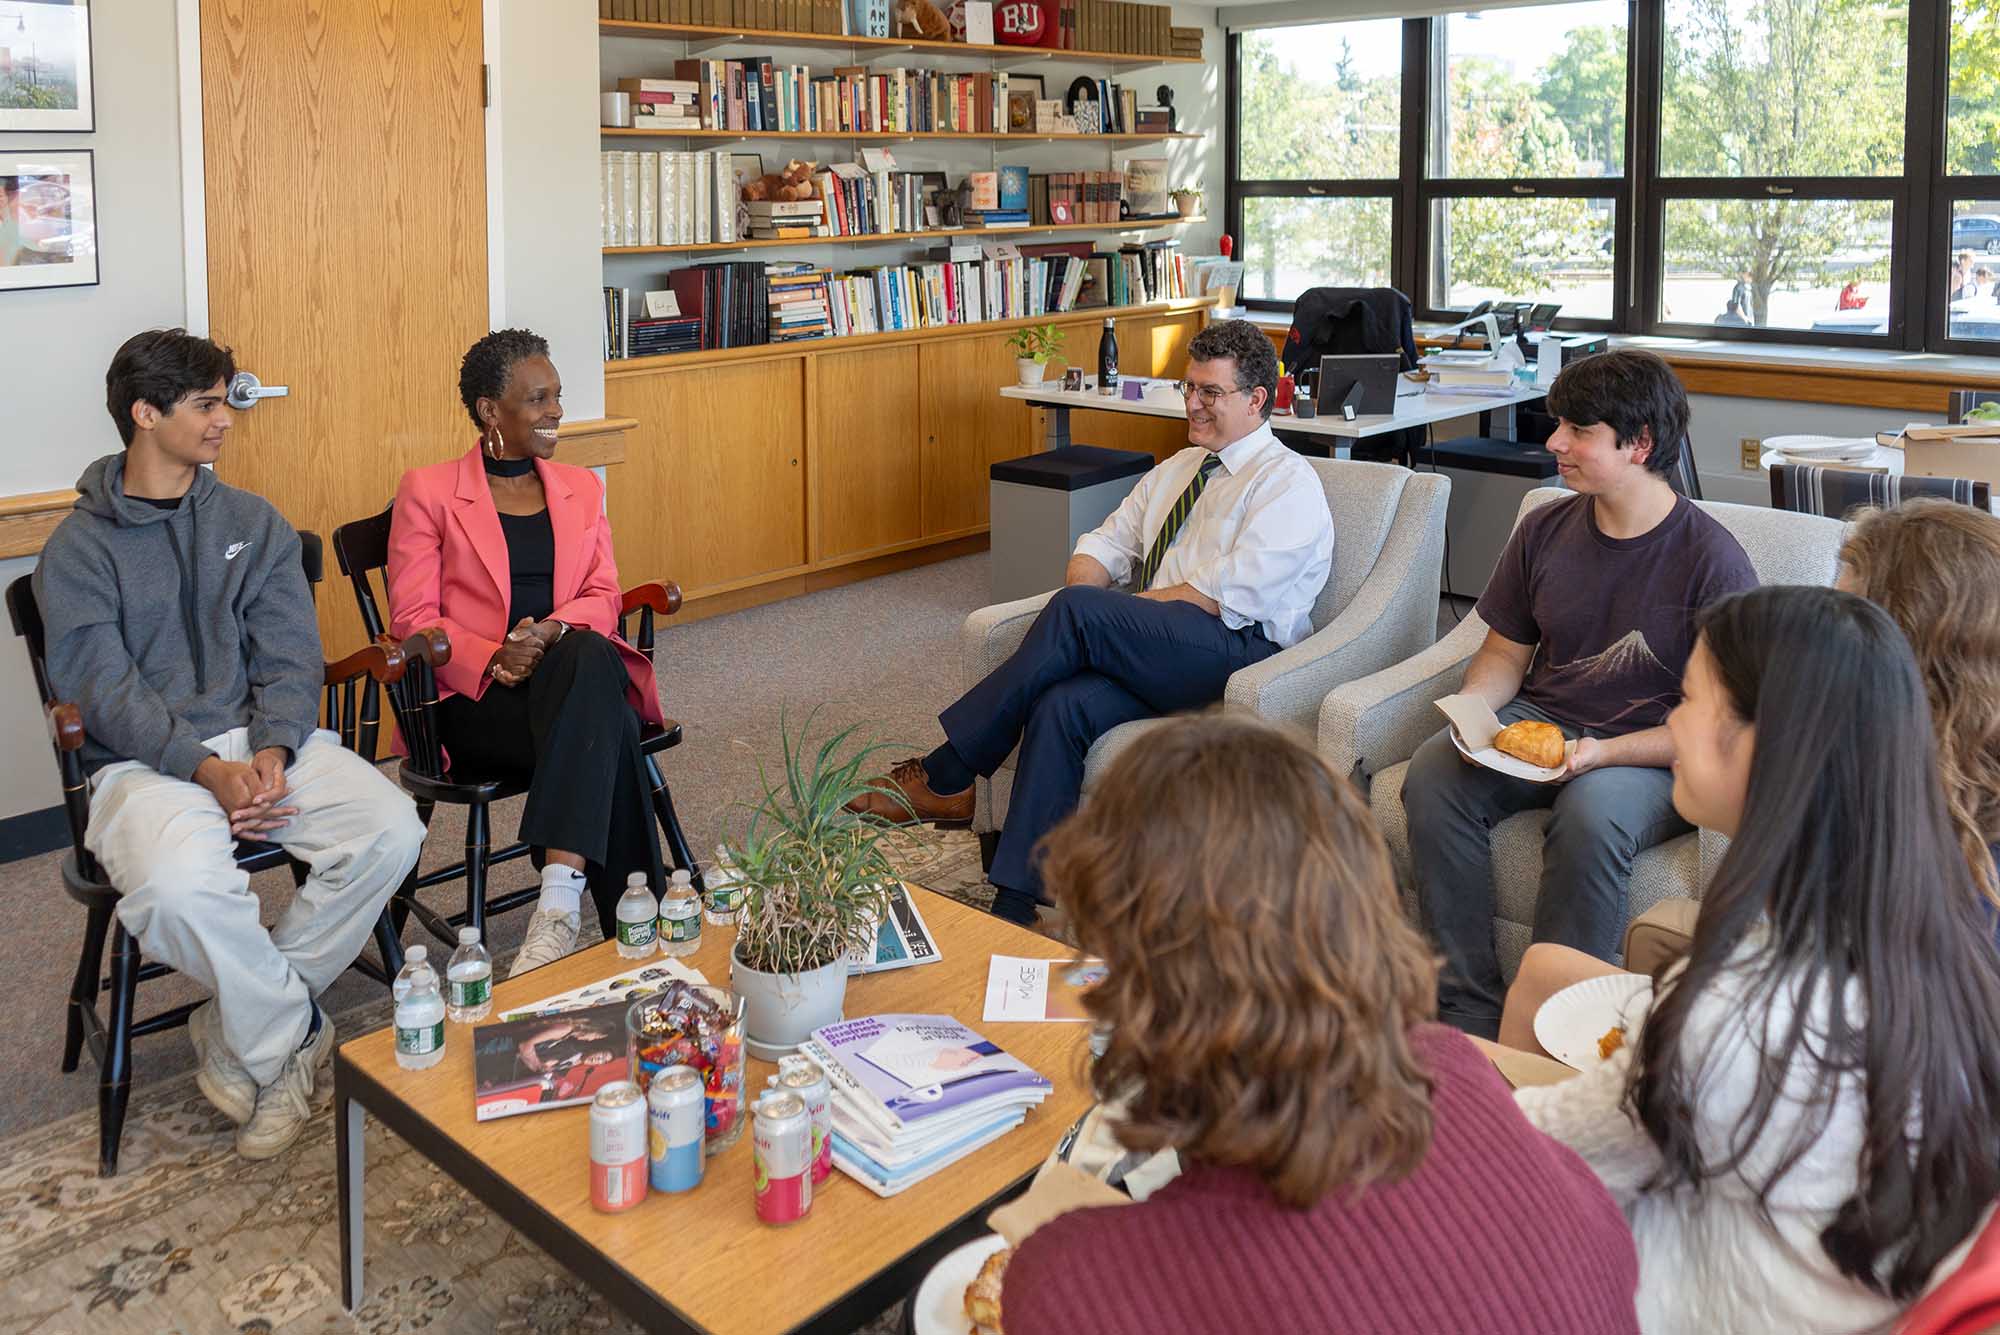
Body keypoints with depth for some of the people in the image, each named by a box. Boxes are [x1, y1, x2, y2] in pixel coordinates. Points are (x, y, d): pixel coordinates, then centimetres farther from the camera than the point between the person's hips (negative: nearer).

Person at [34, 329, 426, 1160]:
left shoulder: (255, 524, 12)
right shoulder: (80, 548, 2)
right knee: (179, 887, -36)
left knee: (391, 830, -23)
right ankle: (296, 1035, -7)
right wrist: (206, 770, -23)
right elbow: (105, 689, -8)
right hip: (146, 760, -3)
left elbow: (290, 657, 4)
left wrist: (273, 754, -15)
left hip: (265, 738, 4)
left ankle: (241, 1031, -7)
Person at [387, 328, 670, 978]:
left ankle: (560, 899, -47)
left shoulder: (580, 487, 19)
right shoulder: (428, 491, 7)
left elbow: (602, 596, 9)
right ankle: (635, 918, -34)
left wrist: (554, 632, -16)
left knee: (588, 656, -38)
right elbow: (411, 618, 0)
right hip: (479, 695, -3)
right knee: (605, 728, -36)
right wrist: (495, 658, -19)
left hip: (578, 667, 3)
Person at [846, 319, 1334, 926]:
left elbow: (1224, 596, -14)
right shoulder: (1178, 469, 25)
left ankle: (946, 778, -21)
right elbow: (1107, 541, 21)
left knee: (1078, 610, -29)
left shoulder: (1289, 483, -1)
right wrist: (1080, 598, -5)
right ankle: (1014, 903, -27)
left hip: (1239, 651, -6)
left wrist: (1084, 612, -11)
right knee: (1062, 705, -27)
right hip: (1153, 654, 6)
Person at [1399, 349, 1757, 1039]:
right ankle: (1470, 1012, -18)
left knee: (1592, 812, -38)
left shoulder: (1712, 560, -10)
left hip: (1653, 756, -5)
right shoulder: (1545, 529, 6)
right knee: (1432, 774, -24)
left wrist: (1605, 753, -23)